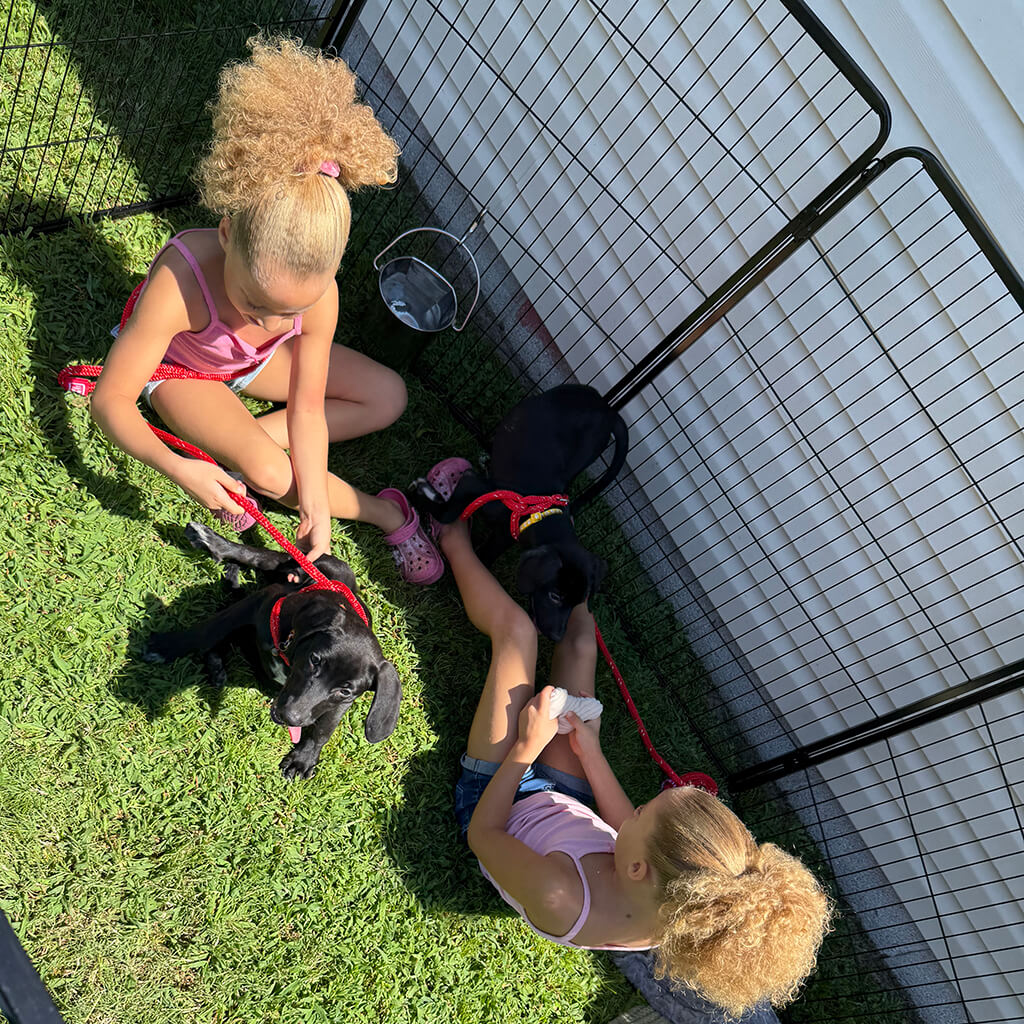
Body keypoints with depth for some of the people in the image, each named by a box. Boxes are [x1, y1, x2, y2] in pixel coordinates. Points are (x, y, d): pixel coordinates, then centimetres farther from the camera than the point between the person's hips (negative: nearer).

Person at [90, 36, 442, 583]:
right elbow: (110, 400, -35)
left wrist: (317, 505, -32)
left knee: (388, 397, -5)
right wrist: (177, 467, -50)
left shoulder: (319, 292, -33)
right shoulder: (179, 281, -43)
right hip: (179, 368, -4)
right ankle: (386, 513, -3)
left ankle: (239, 442, -8)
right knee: (269, 473, -30)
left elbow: (308, 405, -25)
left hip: (256, 360, 4)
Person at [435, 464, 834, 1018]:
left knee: (516, 627, -4)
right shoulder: (679, 911, -29)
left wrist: (525, 748, -23)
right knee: (580, 639, 7)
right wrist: (590, 752, -5)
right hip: (571, 799, 4)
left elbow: (482, 835, -26)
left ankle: (456, 542, 27)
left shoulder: (559, 900, -46)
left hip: (496, 793, -4)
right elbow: (628, 829, -5)